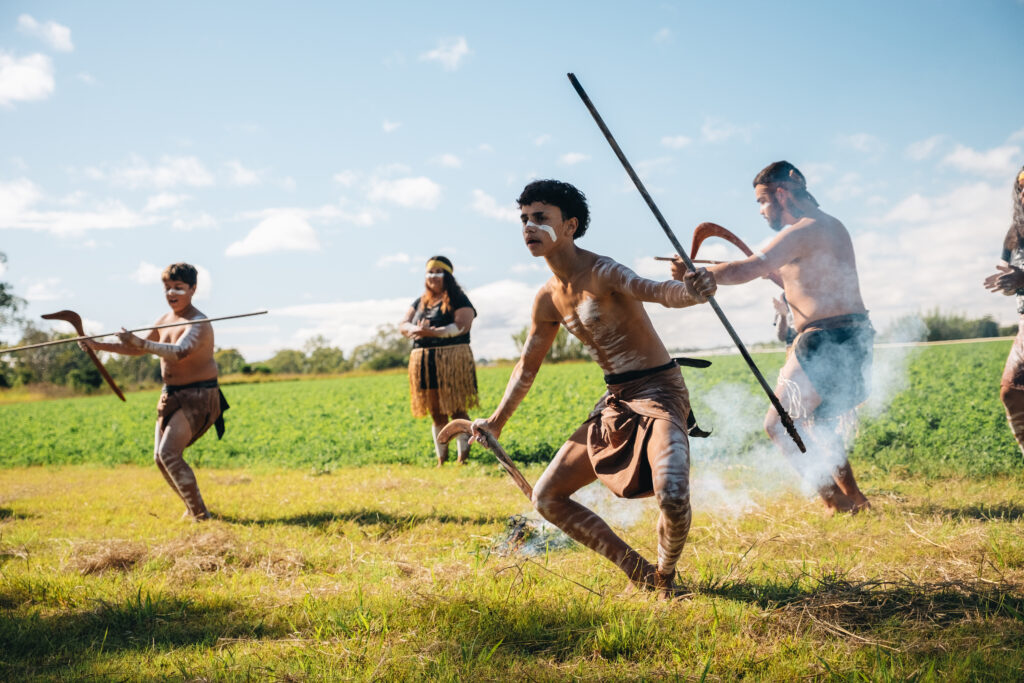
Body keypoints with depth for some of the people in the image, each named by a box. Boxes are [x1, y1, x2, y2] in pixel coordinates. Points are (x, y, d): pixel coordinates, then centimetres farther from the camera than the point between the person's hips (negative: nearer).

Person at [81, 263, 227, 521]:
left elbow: (179, 352, -37)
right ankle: (192, 508, 23)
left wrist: (141, 343, -47)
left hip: (198, 397, -9)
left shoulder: (198, 325, -18)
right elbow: (139, 350, 24)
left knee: (169, 454, -20)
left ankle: (200, 514, -13)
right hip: (171, 396, 9)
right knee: (160, 458, 8)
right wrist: (100, 346, 18)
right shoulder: (165, 320, 9)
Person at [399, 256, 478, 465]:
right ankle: (441, 459, 12)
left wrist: (432, 332, -25)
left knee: (457, 410, -7)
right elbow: (403, 324, 11)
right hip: (424, 361, 5)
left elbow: (462, 326, -13)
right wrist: (415, 329, -14)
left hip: (452, 360, -5)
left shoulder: (458, 299, 0)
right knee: (436, 414, 7)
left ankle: (463, 457, -8)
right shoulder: (420, 302, 18)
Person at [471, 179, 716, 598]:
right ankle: (639, 573, 15)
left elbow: (655, 290, -38)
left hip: (659, 394, -8)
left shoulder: (601, 273, -17)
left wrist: (690, 291, -61)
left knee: (672, 498, -31)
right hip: (615, 404, 8)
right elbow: (527, 366, 21)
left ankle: (665, 577, 3)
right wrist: (496, 422, 29)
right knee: (546, 497, 7)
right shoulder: (548, 299, 7)